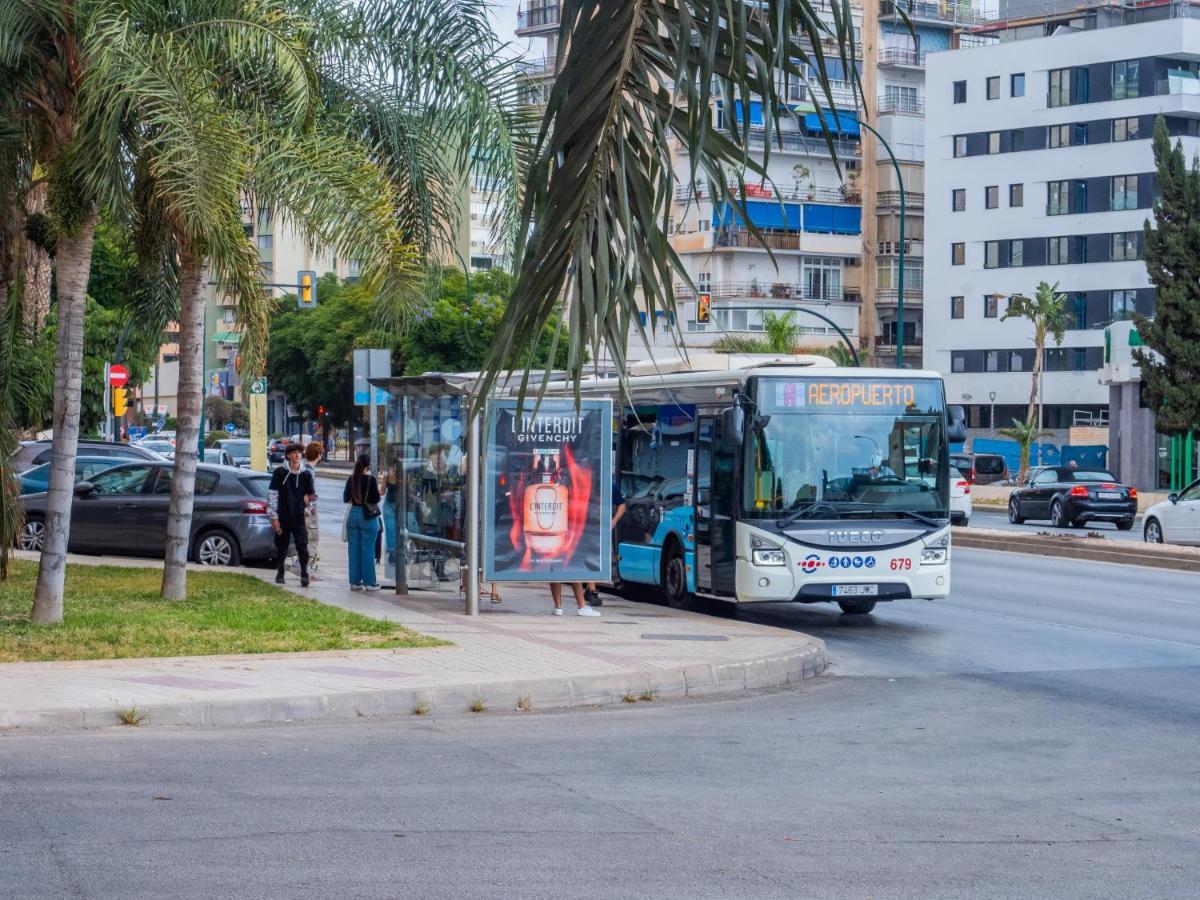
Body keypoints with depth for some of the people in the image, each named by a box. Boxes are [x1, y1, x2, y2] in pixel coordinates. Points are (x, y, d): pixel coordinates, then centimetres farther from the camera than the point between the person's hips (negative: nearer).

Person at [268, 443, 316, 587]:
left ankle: (304, 575, -6)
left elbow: (313, 495, 19)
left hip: (299, 518, 1)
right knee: (281, 548, 10)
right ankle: (280, 574, 24)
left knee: (302, 548, -8)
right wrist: (274, 517, -6)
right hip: (283, 518, -1)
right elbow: (272, 495, -2)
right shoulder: (280, 472, -1)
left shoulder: (306, 474, 5)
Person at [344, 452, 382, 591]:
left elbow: (346, 498, 6)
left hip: (353, 515, 5)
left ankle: (355, 581, 12)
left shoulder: (351, 479, 2)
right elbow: (376, 499, -12)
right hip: (368, 516, -5)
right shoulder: (371, 479, -13)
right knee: (368, 550, 1)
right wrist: (377, 488, 4)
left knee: (354, 549, 9)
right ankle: (369, 582, 5)